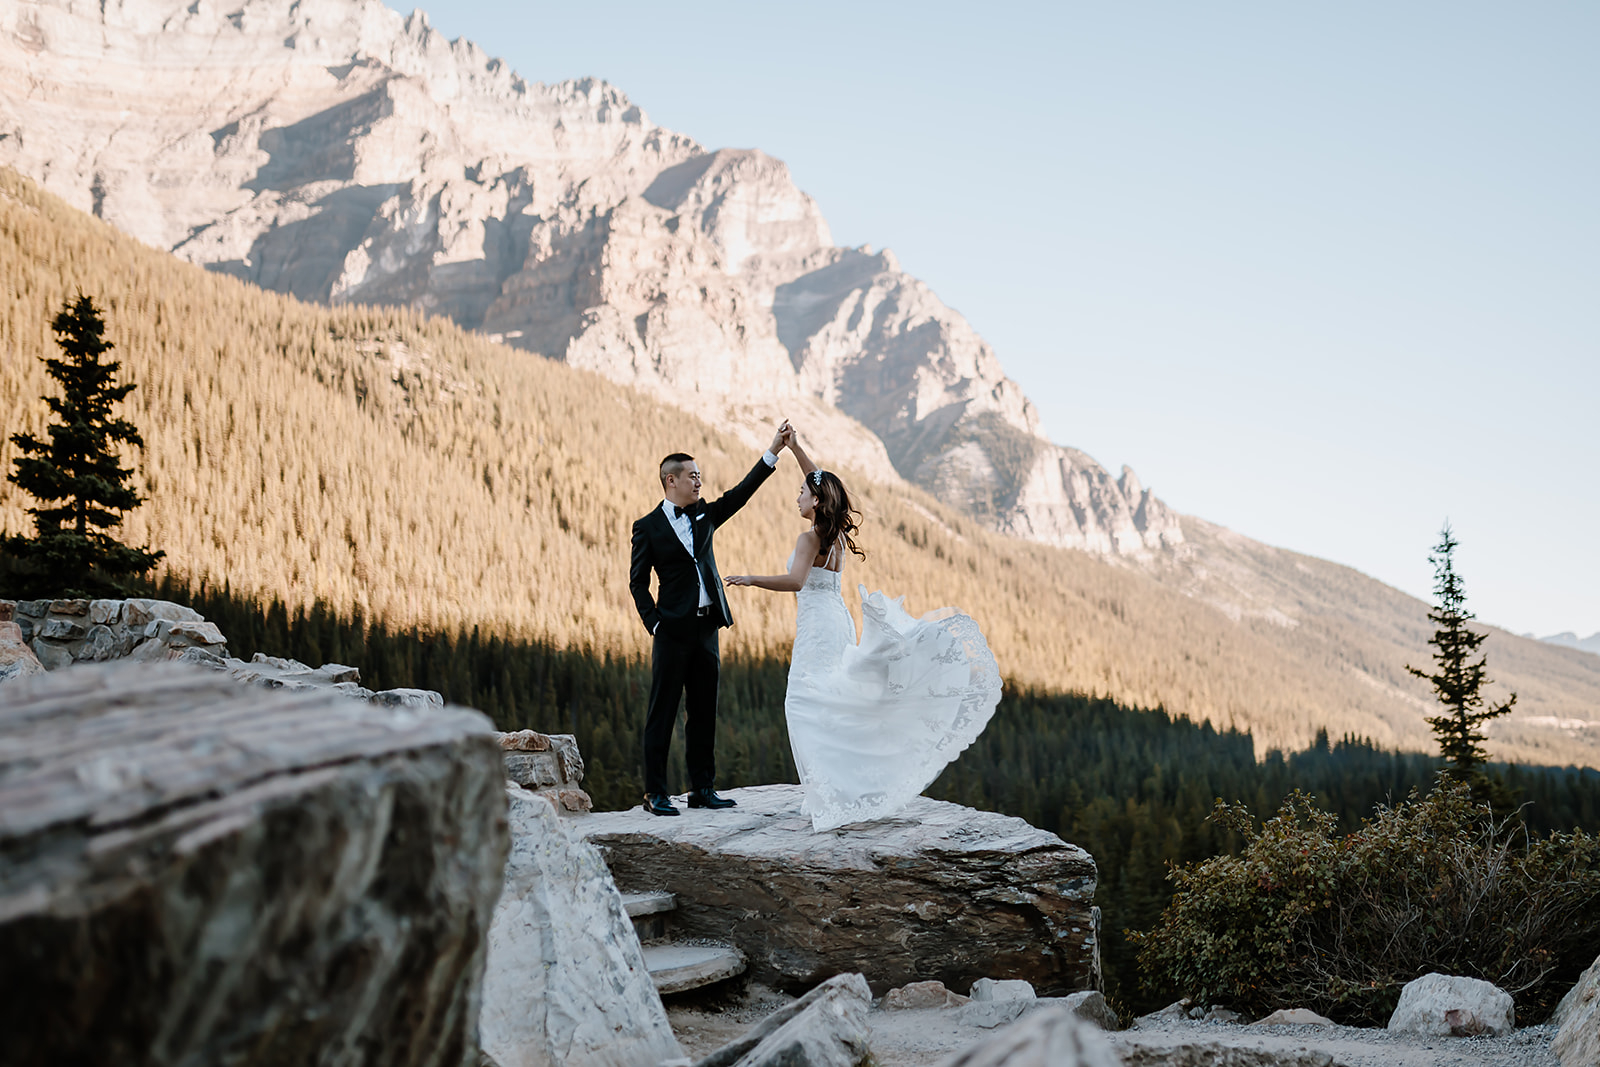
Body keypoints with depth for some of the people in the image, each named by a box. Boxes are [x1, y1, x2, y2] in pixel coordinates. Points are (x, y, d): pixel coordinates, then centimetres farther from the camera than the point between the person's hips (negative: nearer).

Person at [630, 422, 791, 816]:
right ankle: (655, 793, 2)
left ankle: (702, 789, 15)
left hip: (706, 629, 6)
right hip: (674, 632, -6)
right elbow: (637, 582, -1)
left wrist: (773, 451, 0)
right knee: (662, 713, -2)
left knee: (704, 713, 9)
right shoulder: (648, 527, -1)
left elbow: (741, 492, 6)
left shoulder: (703, 515, 13)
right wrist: (654, 623, -11)